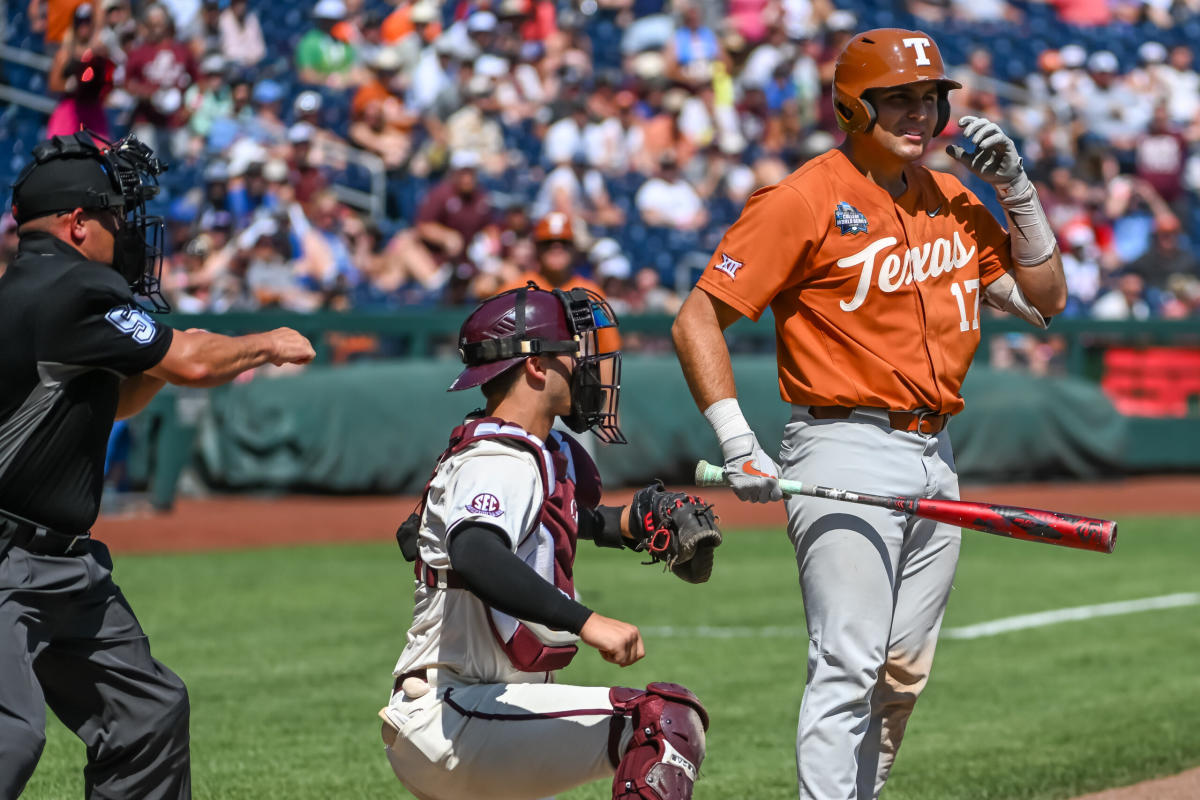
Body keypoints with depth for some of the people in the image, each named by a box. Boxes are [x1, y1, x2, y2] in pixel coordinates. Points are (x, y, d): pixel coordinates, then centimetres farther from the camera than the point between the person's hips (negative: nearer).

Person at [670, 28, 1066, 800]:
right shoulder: (806, 200, -8)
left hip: (935, 460, 8)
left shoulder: (952, 201, 13)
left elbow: (1045, 299, 15)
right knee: (848, 668, -15)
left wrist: (1016, 186, 4)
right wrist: (738, 445, -19)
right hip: (848, 458, -7)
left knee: (903, 673, 11)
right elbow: (698, 319, -10)